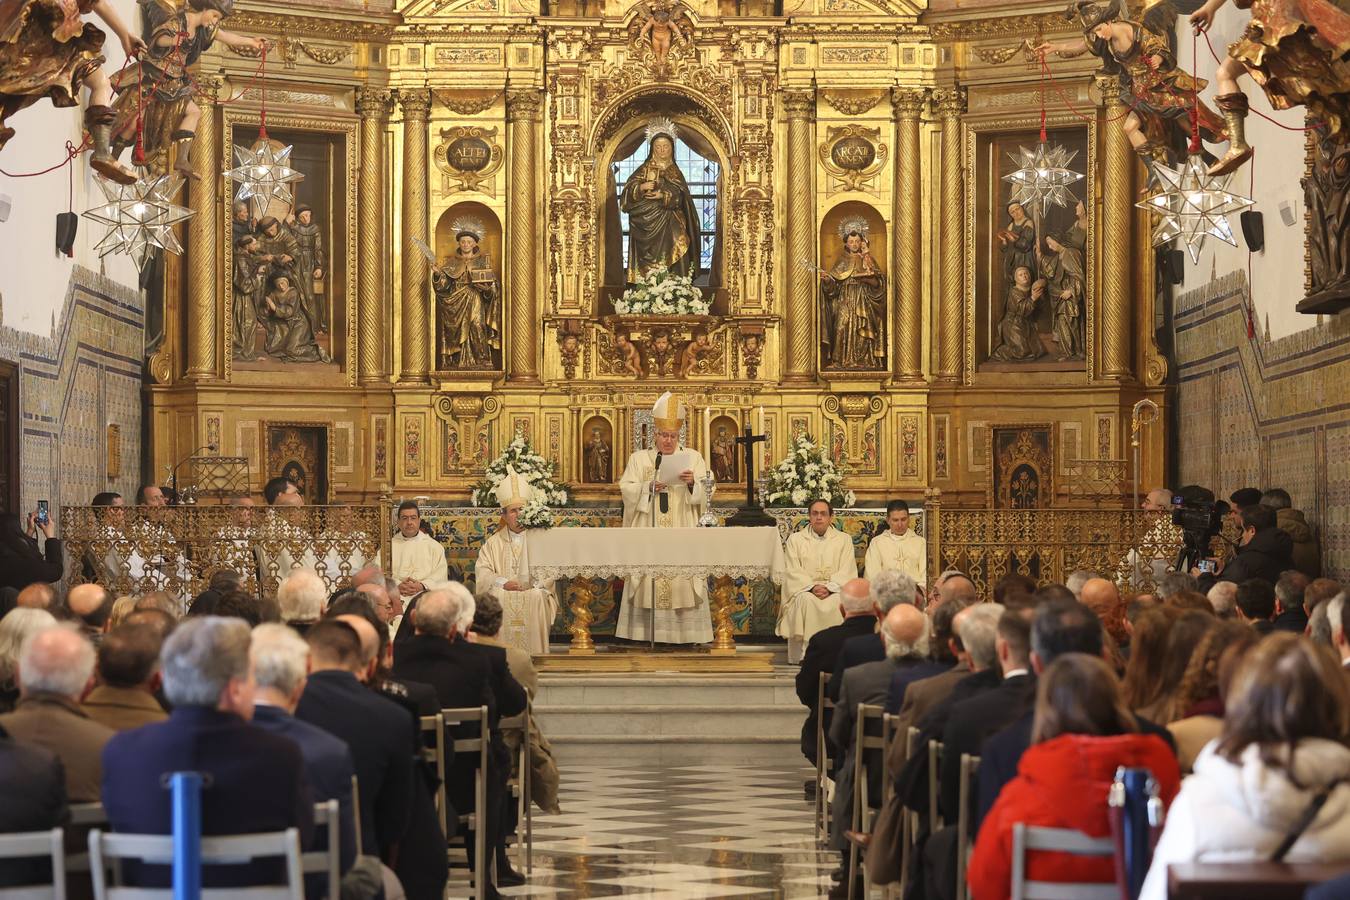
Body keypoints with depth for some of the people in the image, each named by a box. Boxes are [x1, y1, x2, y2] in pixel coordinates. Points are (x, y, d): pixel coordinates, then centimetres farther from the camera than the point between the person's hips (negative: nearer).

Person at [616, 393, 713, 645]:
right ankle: (647, 631, -4)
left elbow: (706, 492, 3)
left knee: (683, 579, -6)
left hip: (682, 532, 0)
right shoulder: (639, 458, 11)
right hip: (648, 533, 0)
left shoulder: (693, 457, 10)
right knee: (649, 578, -6)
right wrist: (649, 487, -16)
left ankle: (684, 632, -6)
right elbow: (626, 489, 1)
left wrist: (692, 483, -17)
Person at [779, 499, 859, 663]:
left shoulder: (844, 540, 13)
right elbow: (793, 572, 2)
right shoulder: (795, 540, 13)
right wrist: (812, 587, -15)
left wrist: (829, 588, -16)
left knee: (840, 602, -34)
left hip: (835, 589, 0)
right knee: (805, 600, -35)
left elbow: (847, 571, 2)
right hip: (805, 588, 0)